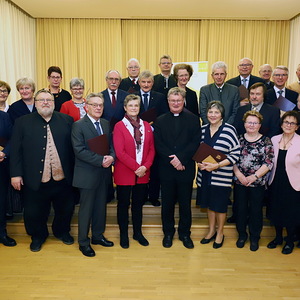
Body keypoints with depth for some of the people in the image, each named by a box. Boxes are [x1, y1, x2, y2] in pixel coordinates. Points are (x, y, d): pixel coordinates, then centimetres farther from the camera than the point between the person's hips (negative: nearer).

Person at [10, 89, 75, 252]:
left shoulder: (66, 120, 2)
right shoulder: (22, 122, 0)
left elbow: (73, 147, 2)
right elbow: (16, 150, -2)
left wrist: (74, 171, -1)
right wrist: (16, 174, -6)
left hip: (62, 178, 1)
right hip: (35, 179, -1)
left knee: (65, 209, 16)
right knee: (35, 213, 12)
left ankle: (62, 232, 43)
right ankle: (38, 236, 39)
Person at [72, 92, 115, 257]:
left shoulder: (106, 124, 9)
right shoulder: (79, 125, -10)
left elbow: (111, 145, 10)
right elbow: (79, 150, -18)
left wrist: (111, 157, -12)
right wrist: (101, 160, -21)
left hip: (104, 173, 6)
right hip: (87, 174, -6)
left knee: (101, 207, 16)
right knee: (86, 209, 6)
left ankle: (98, 236, 34)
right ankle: (83, 242, 21)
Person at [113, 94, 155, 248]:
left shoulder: (146, 126, 8)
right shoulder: (119, 126, -6)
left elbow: (151, 149, 5)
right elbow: (120, 152, -13)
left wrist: (145, 167, -10)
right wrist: (136, 167, -16)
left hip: (143, 173, 4)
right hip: (124, 173, -4)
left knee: (138, 204, 15)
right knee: (123, 204, 9)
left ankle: (138, 233, 31)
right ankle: (123, 235, 25)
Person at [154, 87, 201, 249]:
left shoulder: (193, 119, 3)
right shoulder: (160, 121, 6)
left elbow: (195, 143, -6)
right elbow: (158, 145, -2)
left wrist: (180, 158, -18)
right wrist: (172, 160, -15)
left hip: (186, 168, -1)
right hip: (166, 169, 1)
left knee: (185, 203, 10)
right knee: (167, 203, 11)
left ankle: (185, 233, 27)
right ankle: (168, 233, 27)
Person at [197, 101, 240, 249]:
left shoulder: (229, 130, -12)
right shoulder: (203, 129, 3)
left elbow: (235, 154, -14)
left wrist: (217, 165, -21)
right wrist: (199, 162, -8)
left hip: (221, 175, -4)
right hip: (205, 174, 5)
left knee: (220, 205, 10)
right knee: (209, 203, 18)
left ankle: (220, 233, 31)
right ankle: (211, 230, 38)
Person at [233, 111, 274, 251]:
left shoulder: (266, 141, -3)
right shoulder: (239, 139, 3)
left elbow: (269, 163, -7)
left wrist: (254, 176, -15)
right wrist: (238, 173, -11)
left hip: (258, 183, -2)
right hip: (239, 182, 2)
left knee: (256, 210, 8)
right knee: (240, 209, 11)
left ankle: (254, 238, 28)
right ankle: (242, 235, 31)